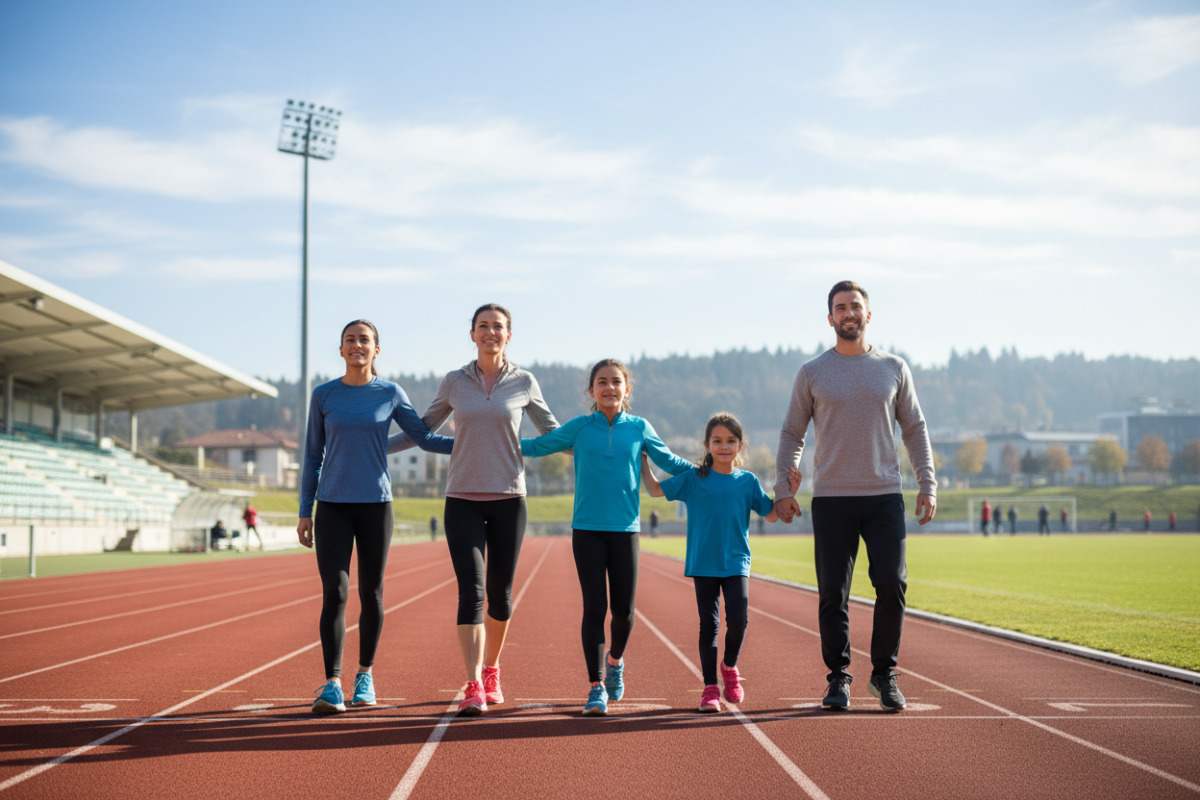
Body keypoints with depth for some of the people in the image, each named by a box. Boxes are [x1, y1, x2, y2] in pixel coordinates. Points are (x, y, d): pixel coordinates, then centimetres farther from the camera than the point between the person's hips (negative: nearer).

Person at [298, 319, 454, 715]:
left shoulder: (390, 394, 2)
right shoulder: (323, 396, 4)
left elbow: (425, 437, 11)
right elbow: (312, 456, 9)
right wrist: (305, 512, 6)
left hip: (375, 505, 0)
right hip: (332, 507, 0)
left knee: (371, 593, 6)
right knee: (334, 593, -11)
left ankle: (365, 675, 24)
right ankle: (332, 684, -13)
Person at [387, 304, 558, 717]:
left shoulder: (524, 383, 4)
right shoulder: (454, 382, 5)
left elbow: (552, 431, 18)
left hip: (508, 498, 1)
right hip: (463, 499, 0)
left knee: (500, 594, 7)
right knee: (471, 591, -12)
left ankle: (491, 671, 30)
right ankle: (473, 689, -16)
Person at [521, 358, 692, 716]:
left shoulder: (639, 428, 6)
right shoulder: (579, 428, 4)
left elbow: (671, 462, 16)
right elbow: (536, 446, 12)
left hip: (625, 529, 1)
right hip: (587, 529, -1)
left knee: (623, 610, 2)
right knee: (594, 607, -6)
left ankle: (615, 660, 33)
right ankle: (596, 687, 2)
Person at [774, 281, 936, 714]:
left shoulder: (893, 368, 9)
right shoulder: (812, 373, 6)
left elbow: (915, 429, 12)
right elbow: (792, 433, 9)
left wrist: (927, 484, 4)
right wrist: (782, 489, 1)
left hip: (885, 497, 1)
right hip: (831, 499, 0)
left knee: (892, 583, -8)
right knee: (833, 592, 0)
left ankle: (884, 674, 7)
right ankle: (838, 678, 11)